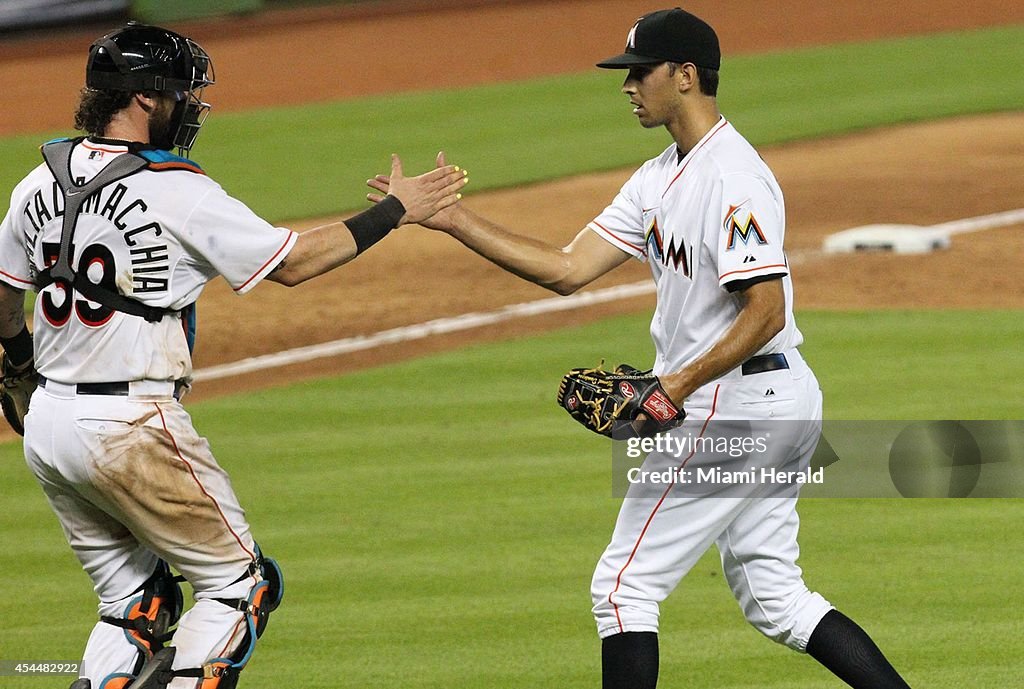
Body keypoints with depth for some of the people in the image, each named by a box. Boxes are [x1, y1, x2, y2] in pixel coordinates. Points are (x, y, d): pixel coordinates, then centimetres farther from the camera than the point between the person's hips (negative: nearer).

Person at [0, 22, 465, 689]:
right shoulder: (178, 191, -15)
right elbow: (291, 262, -11)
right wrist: (394, 211, -2)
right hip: (132, 430, -7)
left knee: (136, 598, 18)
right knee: (239, 583, 5)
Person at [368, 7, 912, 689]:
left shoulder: (735, 178, -18)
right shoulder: (659, 179, 13)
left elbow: (767, 312, -24)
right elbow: (567, 270, 9)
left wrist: (680, 385, -28)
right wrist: (454, 220, 4)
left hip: (731, 401, -11)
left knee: (626, 586, -4)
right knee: (773, 596, 14)